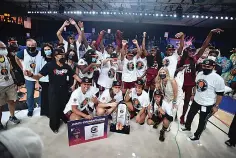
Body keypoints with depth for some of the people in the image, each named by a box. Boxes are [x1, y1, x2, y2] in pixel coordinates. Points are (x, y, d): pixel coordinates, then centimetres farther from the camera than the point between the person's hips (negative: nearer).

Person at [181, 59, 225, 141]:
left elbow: (220, 94, -16)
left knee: (202, 121, 13)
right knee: (190, 115, 23)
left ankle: (197, 135, 35)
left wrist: (216, 106, -13)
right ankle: (187, 127, 50)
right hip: (196, 101, 6)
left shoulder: (218, 79, -22)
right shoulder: (200, 74, -2)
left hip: (207, 105, -6)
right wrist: (193, 94, 17)